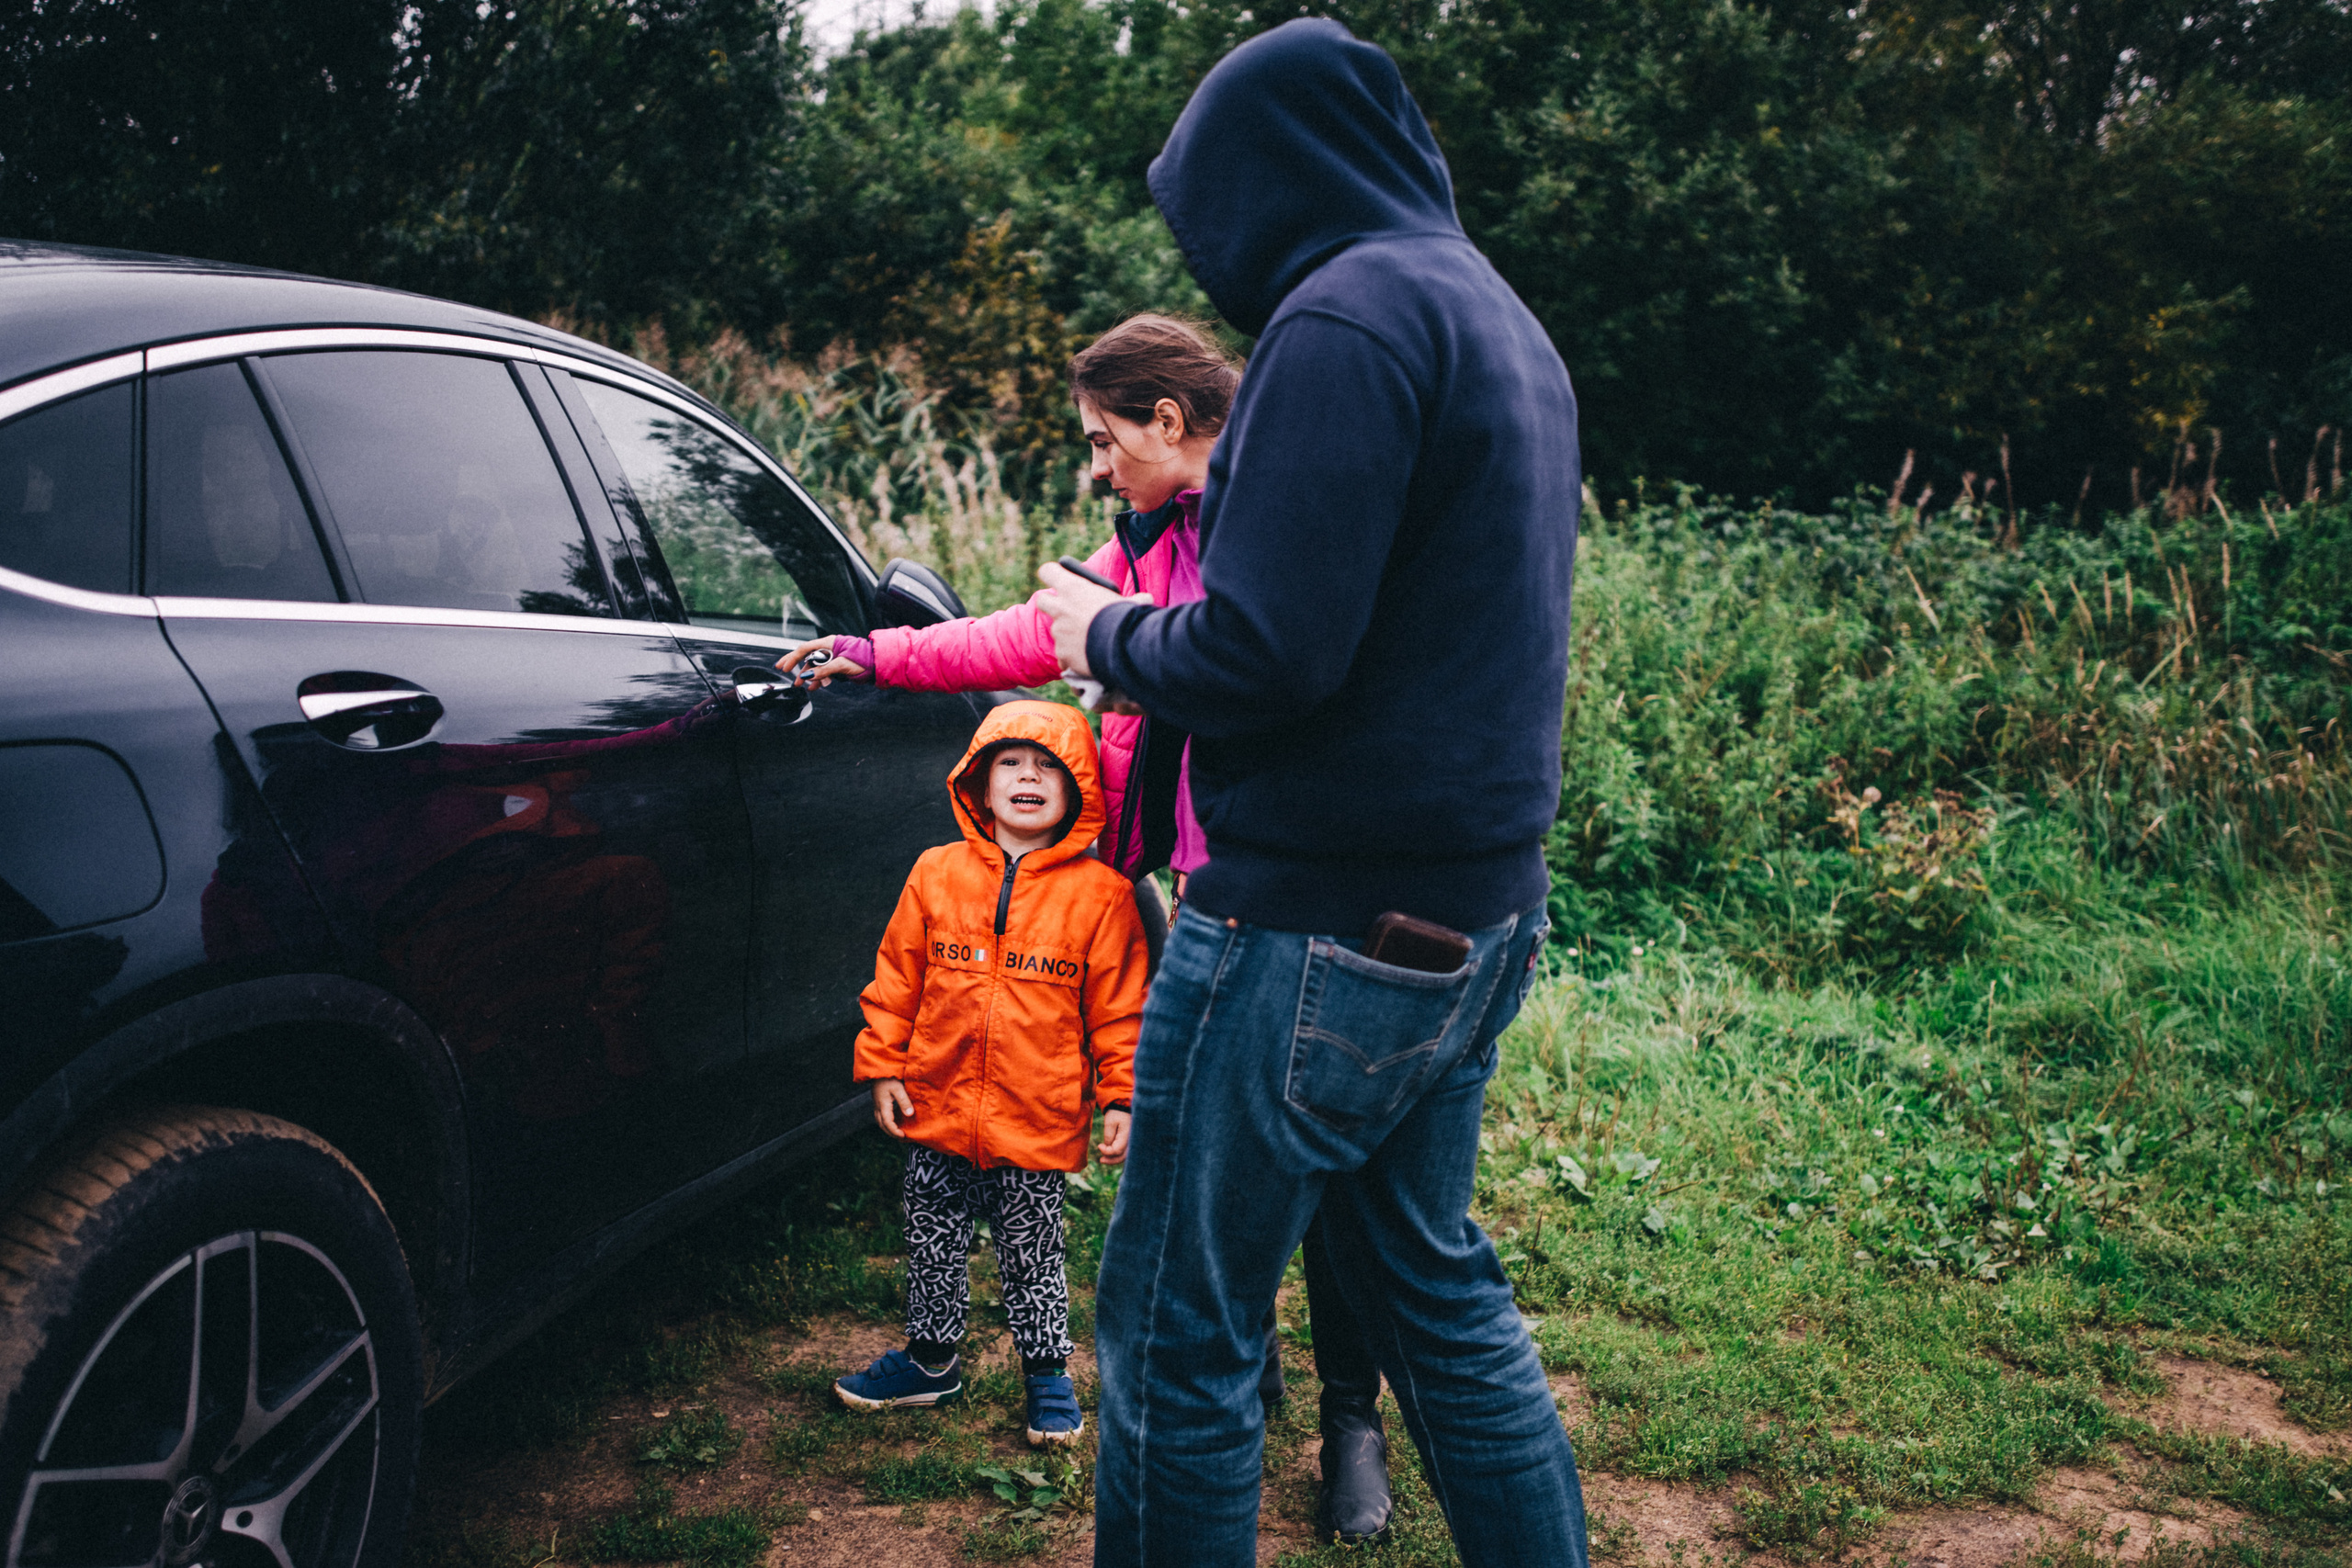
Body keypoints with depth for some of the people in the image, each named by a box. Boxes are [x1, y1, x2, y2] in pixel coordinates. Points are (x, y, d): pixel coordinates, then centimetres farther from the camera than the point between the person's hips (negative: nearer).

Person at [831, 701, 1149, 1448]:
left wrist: (1121, 1099, -6)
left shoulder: (1099, 894, -8)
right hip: (937, 1111, 3)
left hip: (1038, 1126, -3)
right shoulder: (937, 873, -1)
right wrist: (883, 1065, 4)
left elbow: (1119, 1007, -4)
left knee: (1033, 1254, 10)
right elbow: (896, 978, 6)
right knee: (933, 1241, 17)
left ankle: (1047, 1371, 30)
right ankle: (931, 1357, 37)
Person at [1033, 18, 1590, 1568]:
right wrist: (1144, 621, 16)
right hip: (1477, 914, 10)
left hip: (1324, 925, -10)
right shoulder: (1503, 322, 15)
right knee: (1435, 1285, 22)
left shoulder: (1349, 315, -15)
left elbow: (1264, 654, -23)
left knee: (1176, 1338, 4)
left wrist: (1108, 635, -4)